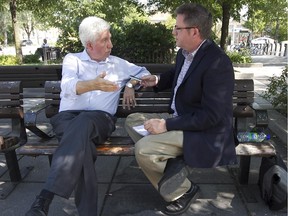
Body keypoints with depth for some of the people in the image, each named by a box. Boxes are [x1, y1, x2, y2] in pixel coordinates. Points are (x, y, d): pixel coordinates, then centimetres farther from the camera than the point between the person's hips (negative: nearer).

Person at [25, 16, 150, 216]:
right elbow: (68, 87, -9)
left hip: (101, 119, 1)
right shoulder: (72, 59, 12)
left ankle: (45, 198, -43)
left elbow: (143, 72, 33)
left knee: (83, 123, -38)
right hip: (68, 117, 0)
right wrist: (93, 84, -31)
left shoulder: (117, 64, 20)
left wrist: (130, 84, 11)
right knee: (81, 140, -38)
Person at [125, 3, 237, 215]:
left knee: (143, 149, -24)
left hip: (204, 132, -10)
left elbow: (211, 116, -26)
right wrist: (158, 80, 5)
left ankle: (183, 190, 1)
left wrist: (167, 125, -25)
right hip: (180, 118, 10)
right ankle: (177, 169, 1)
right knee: (133, 120, 9)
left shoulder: (217, 63, -25)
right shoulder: (185, 52, 1)